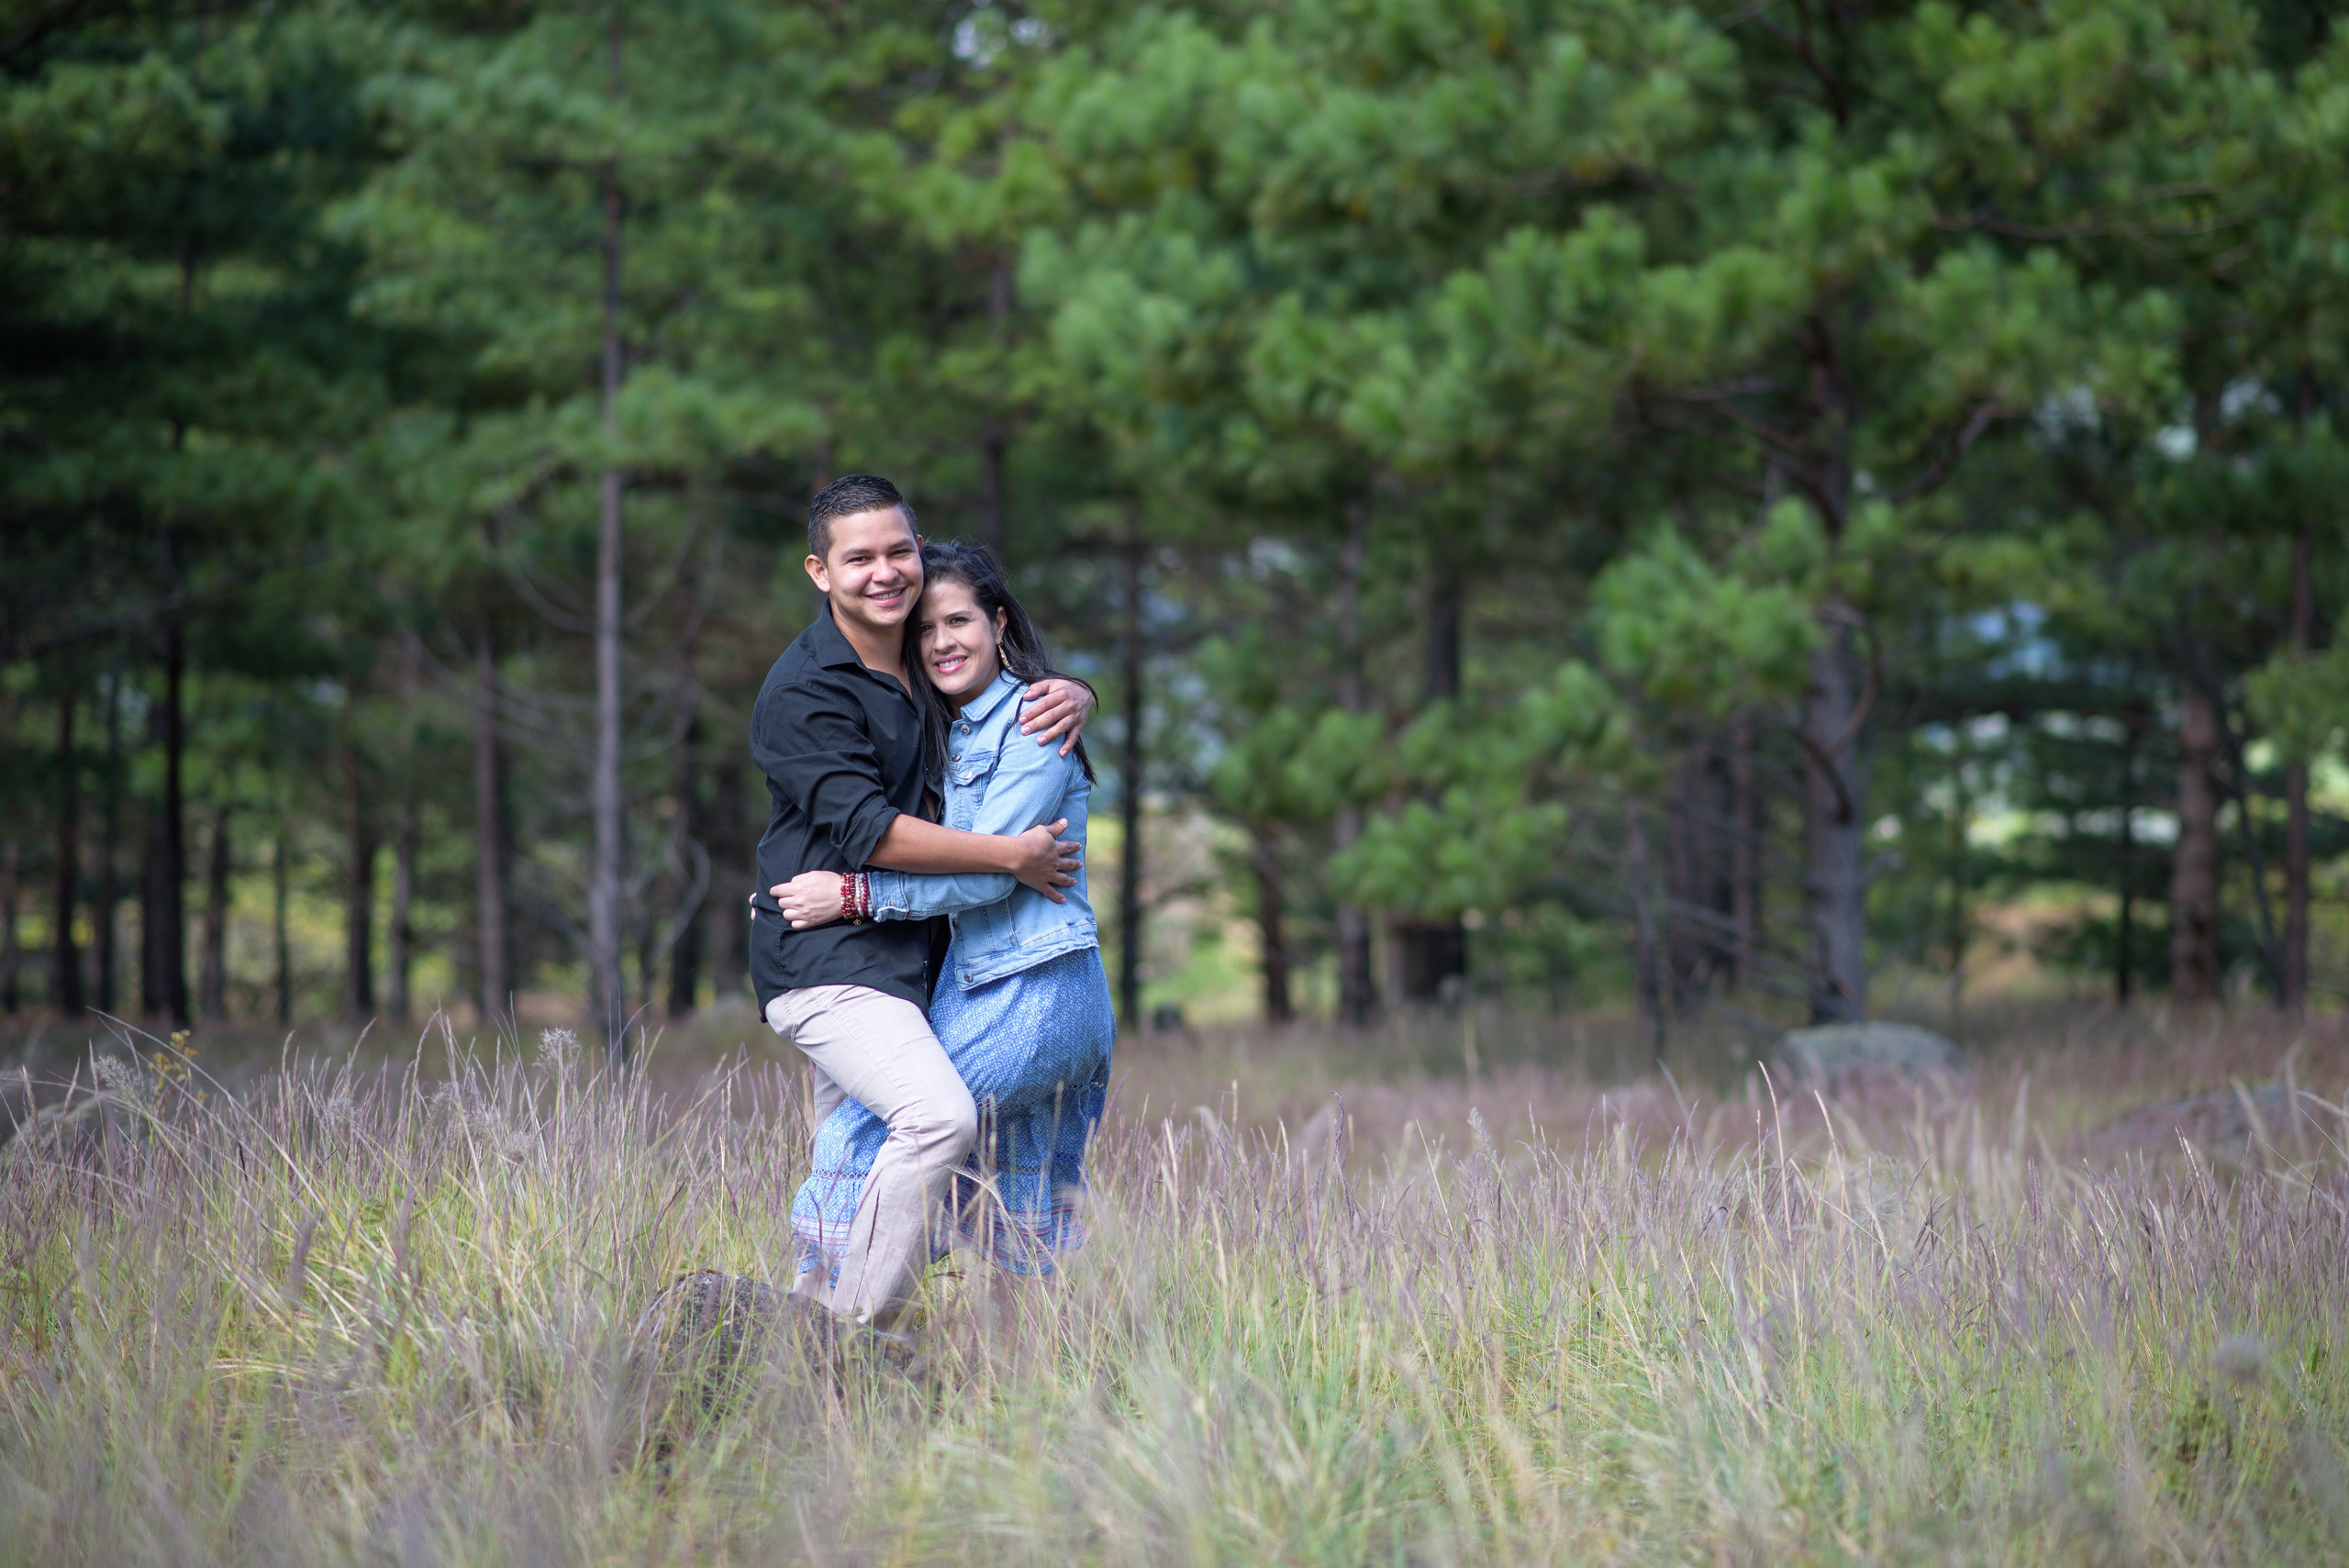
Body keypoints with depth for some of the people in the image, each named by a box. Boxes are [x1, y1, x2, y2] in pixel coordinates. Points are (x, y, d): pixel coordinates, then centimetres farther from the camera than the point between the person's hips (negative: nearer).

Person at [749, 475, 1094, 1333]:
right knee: (940, 1113, -26)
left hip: (901, 958, 9)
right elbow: (866, 830, -20)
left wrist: (1072, 696, -1)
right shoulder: (804, 690, -13)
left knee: (856, 1160, 12)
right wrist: (1013, 856, -17)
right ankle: (850, 1327, -21)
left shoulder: (928, 661, 12)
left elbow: (1022, 686, 25)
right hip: (823, 959, -9)